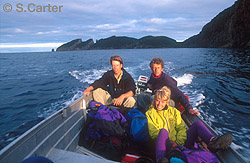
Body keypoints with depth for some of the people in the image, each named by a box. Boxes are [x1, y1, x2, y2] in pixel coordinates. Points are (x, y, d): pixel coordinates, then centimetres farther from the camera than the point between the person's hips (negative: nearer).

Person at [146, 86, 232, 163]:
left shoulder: (174, 111, 20)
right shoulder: (149, 114, 9)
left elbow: (181, 128, 8)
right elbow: (153, 132, -3)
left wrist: (178, 142, -11)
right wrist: (170, 143, -16)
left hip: (180, 143, 4)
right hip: (166, 146, -3)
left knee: (197, 123, -13)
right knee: (163, 131, -37)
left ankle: (212, 142, -40)